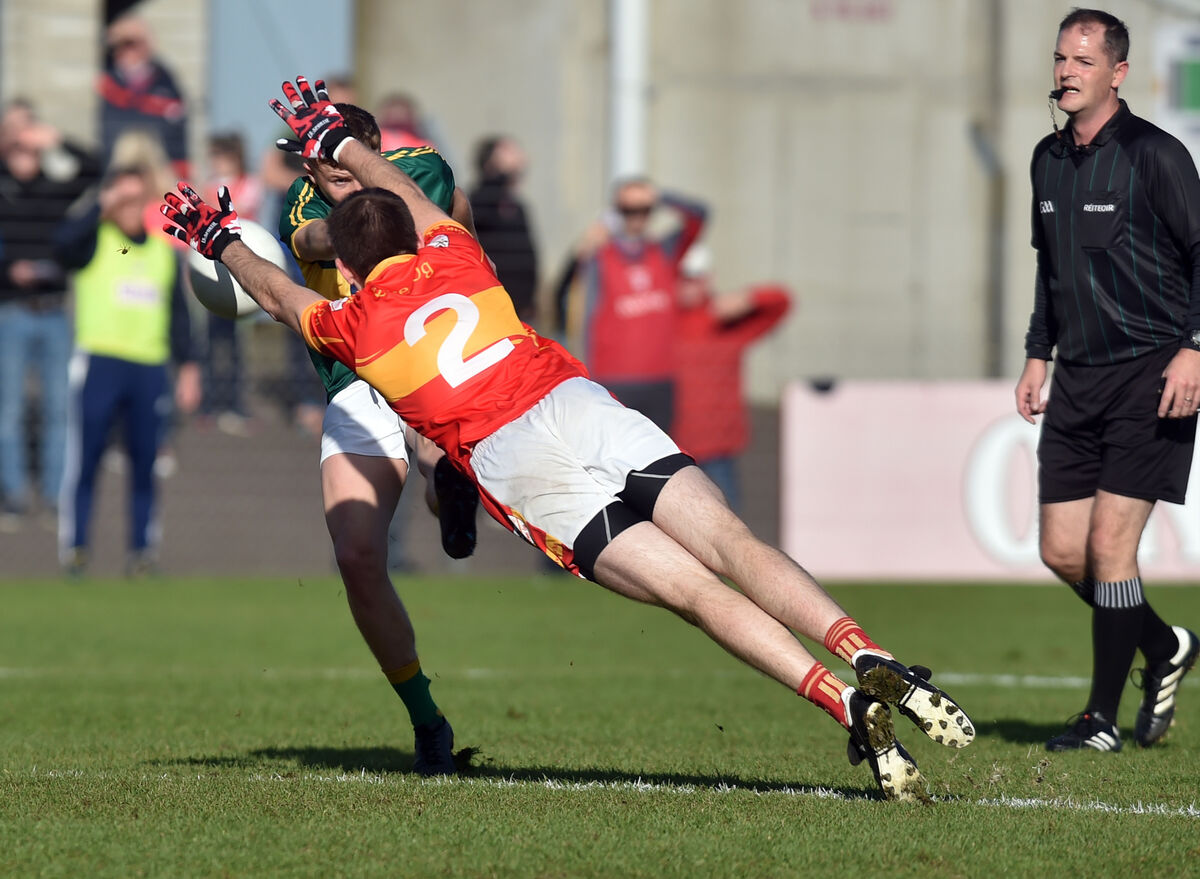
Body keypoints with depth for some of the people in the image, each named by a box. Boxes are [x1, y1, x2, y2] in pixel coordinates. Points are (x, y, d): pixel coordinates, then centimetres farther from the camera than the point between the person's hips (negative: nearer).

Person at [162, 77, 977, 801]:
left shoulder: (358, 324, 17)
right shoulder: (454, 261, 25)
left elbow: (280, 295, 40)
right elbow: (410, 193, 48)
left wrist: (221, 239, 57)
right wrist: (337, 139, 63)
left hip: (514, 465, -3)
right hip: (581, 407, 3)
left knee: (697, 592, -15)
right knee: (735, 548, -13)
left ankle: (846, 702, -34)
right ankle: (868, 657, -38)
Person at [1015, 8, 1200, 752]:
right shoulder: (1049, 159, 11)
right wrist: (1038, 354, 18)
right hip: (1076, 379, 7)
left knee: (1109, 544, -10)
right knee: (1062, 551, 4)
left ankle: (1104, 718, 1)